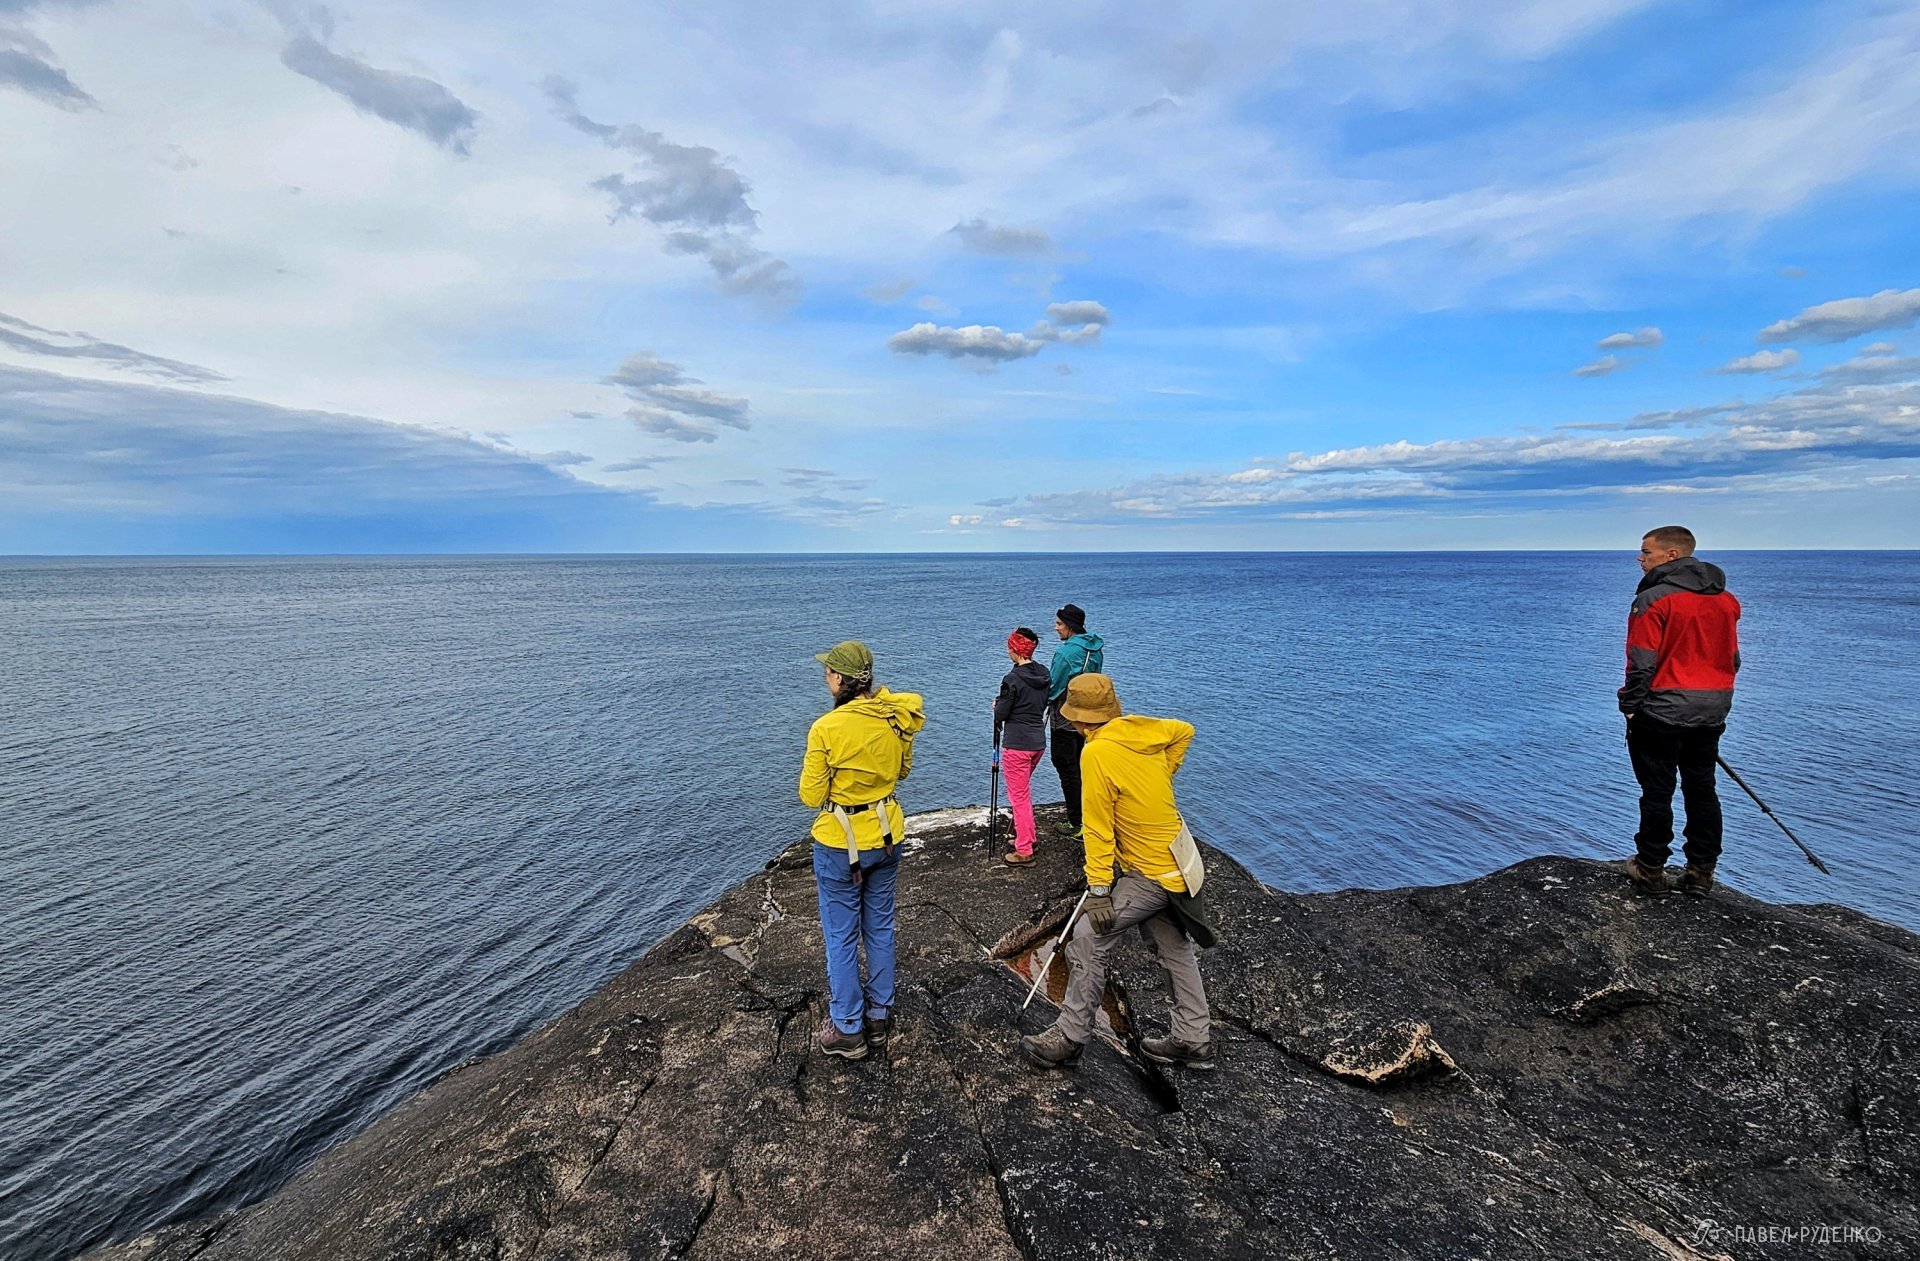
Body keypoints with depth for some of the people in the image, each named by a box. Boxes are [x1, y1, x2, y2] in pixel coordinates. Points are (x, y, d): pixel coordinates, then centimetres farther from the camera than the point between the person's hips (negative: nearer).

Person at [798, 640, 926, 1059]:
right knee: (880, 928, 20)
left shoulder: (827, 728, -23)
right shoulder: (896, 719, -7)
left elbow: (811, 796, -13)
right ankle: (879, 1015, 34)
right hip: (887, 835, 5)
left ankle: (847, 1030, 24)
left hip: (840, 843, -5)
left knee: (841, 937, 11)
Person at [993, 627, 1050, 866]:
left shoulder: (1013, 679, -19)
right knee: (1024, 790, 26)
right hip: (1038, 741, 8)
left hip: (1017, 744, -8)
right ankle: (1024, 834, 37)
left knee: (1018, 796, 2)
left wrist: (997, 705, 8)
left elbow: (1000, 714, -12)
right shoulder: (1044, 674, 4)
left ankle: (1024, 851, 9)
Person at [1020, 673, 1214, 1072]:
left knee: (1087, 943, -4)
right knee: (1176, 949, 20)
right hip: (1174, 862, 9)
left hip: (1148, 874, -9)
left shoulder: (1097, 753, -21)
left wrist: (1098, 890, -17)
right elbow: (1184, 731, 22)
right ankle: (1194, 1041, 34)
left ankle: (1069, 1038, 7)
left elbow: (1099, 828, -21)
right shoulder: (1143, 729, 0)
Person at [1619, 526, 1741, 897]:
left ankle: (1652, 869, 12)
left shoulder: (1654, 599, -15)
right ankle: (1702, 870, 21)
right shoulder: (1725, 599, 9)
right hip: (1711, 713, 7)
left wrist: (1630, 707, -8)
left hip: (1662, 711, -7)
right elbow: (1733, 657, 16)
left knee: (1657, 792, 3)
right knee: (1702, 790, 14)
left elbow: (1642, 663, -17)